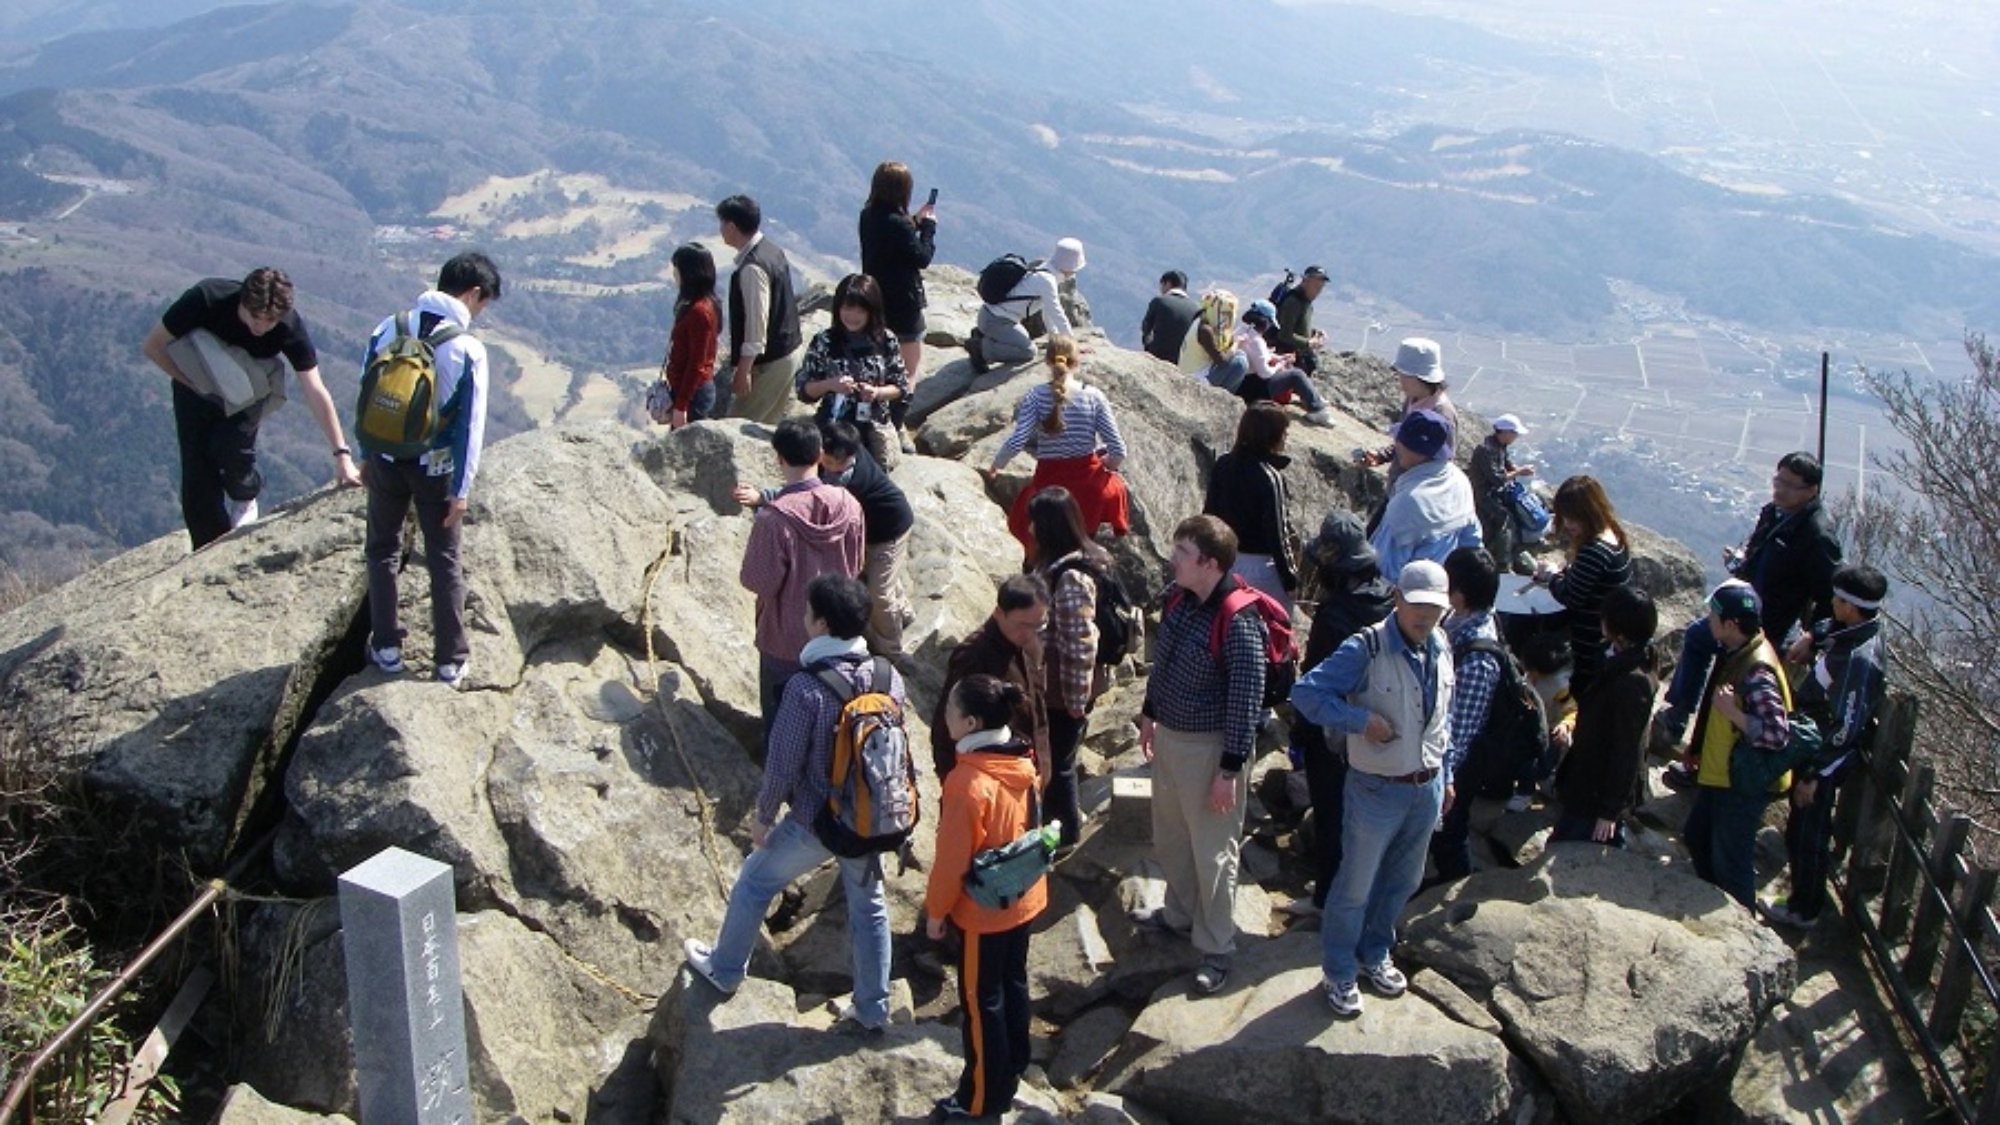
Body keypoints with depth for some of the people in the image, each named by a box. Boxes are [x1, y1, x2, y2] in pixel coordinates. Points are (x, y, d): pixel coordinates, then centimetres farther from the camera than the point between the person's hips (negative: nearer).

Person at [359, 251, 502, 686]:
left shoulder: (389, 329, -5)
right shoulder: (469, 350, -15)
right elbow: (470, 424, -14)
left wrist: (366, 456, 14)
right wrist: (462, 489, -8)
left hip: (386, 461, 3)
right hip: (435, 467, -3)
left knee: (383, 551, 20)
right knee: (444, 561, 10)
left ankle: (386, 647, 24)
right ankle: (451, 659, 15)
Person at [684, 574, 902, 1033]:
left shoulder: (806, 689, -27)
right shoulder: (889, 678, -10)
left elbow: (783, 763, -19)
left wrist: (762, 814, -3)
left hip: (814, 821, -5)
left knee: (754, 883, 21)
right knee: (868, 906, 21)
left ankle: (725, 970, 40)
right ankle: (873, 1009, 32)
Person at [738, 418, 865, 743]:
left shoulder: (772, 517, -29)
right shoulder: (849, 505, -14)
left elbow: (759, 581, -20)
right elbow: (855, 566, 0)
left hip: (786, 636, -4)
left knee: (780, 716, 17)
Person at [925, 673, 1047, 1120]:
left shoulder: (969, 781, -30)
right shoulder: (1022, 761, -6)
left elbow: (953, 858, -22)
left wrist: (936, 909, -9)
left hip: (983, 910, -7)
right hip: (1024, 898, 8)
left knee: (981, 1001, 9)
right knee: (1013, 984, 23)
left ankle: (983, 1097, 23)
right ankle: (1012, 1070, 40)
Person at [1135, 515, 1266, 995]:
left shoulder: (1238, 623, -28)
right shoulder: (1178, 596, -4)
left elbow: (1247, 700, -23)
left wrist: (1230, 771, -19)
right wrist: (1149, 715, 20)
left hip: (1209, 747, -8)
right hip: (1169, 736, 8)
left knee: (1212, 851, 7)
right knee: (1169, 837, 25)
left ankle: (1216, 948, 24)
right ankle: (1180, 911, 48)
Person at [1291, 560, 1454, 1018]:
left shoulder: (1441, 649, 3)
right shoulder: (1367, 649, -20)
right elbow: (1306, 692, -24)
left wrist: (1444, 776, 17)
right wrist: (1361, 720, -28)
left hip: (1427, 788, 7)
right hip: (1377, 791, -7)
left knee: (1403, 881, 22)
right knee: (1355, 887, 8)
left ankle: (1375, 955, 43)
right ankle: (1339, 974, 26)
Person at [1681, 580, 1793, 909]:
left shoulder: (1757, 672, -31)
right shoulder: (1734, 651, 0)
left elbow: (1777, 734, -34)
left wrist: (1733, 712, -37)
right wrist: (1697, 750, 21)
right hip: (1718, 772, 10)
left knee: (1731, 861, 5)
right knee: (1697, 836, 26)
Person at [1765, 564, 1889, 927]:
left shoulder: (1860, 660, -34)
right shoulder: (1853, 631, -6)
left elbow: (1846, 729, -31)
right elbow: (1830, 625, 24)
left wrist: (1814, 775, -24)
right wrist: (1812, 636, 4)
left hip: (1824, 756, -9)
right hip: (1811, 743, 9)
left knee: (1807, 833, 7)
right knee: (1802, 827, 27)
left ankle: (1804, 909, 25)